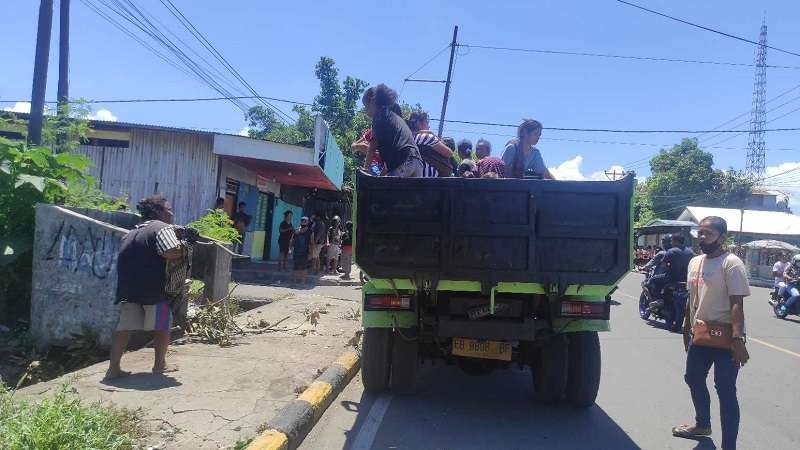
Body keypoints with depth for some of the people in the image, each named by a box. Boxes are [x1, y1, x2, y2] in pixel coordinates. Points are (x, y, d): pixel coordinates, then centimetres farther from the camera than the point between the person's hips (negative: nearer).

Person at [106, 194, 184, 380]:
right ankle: (159, 364, 18)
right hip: (154, 289, -7)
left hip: (128, 288, 8)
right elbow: (171, 253, -22)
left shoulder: (131, 233, 22)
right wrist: (185, 247, -5)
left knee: (124, 327, 8)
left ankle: (113, 368, 5)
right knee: (162, 326, 8)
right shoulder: (162, 228, -7)